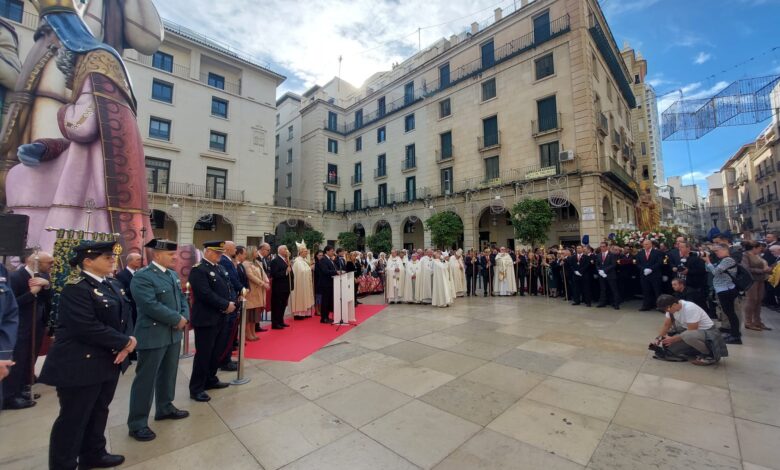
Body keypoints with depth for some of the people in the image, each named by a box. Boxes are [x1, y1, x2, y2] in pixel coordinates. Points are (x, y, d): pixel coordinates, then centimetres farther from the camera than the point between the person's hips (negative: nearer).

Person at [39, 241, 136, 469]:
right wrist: (125, 342, -17)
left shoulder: (114, 284, 8)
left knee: (99, 412, 21)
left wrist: (127, 342, -10)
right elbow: (88, 328, -25)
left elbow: (125, 315, 7)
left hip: (109, 361, 8)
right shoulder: (75, 288, -17)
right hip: (81, 365, -8)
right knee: (73, 419, 7)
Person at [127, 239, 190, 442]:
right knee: (146, 379, 4)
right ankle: (137, 423, 17)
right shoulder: (142, 277, -16)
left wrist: (185, 317, -7)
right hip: (153, 336, -8)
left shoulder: (173, 274, 9)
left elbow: (182, 298, 11)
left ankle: (165, 407, 35)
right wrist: (177, 319, -17)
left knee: (168, 374, 19)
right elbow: (151, 306, -24)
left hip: (174, 334, 8)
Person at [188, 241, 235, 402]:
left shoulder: (220, 268, 12)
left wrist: (232, 303, -7)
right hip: (206, 319, -8)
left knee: (216, 352, 17)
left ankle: (210, 380, 32)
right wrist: (226, 305, -18)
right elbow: (206, 294, -23)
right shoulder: (198, 269, -14)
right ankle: (196, 389, 15)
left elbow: (229, 287, 11)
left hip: (221, 318, 8)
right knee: (203, 354, 2)